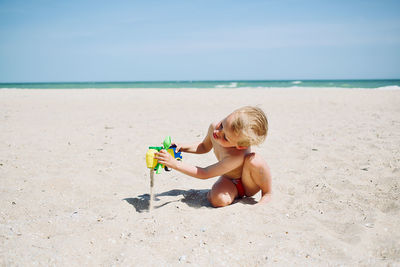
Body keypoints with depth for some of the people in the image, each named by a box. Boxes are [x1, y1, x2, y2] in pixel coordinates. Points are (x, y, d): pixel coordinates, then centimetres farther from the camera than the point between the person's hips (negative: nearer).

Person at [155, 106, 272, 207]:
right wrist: (182, 147, -8)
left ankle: (266, 194, -11)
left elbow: (204, 174, -30)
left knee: (254, 159, -38)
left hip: (249, 186, -4)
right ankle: (236, 193, 5)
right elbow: (204, 146, 6)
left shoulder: (236, 156, -41)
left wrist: (175, 164, -32)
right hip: (228, 180, 4)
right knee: (218, 200, -31)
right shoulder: (213, 127, -21)